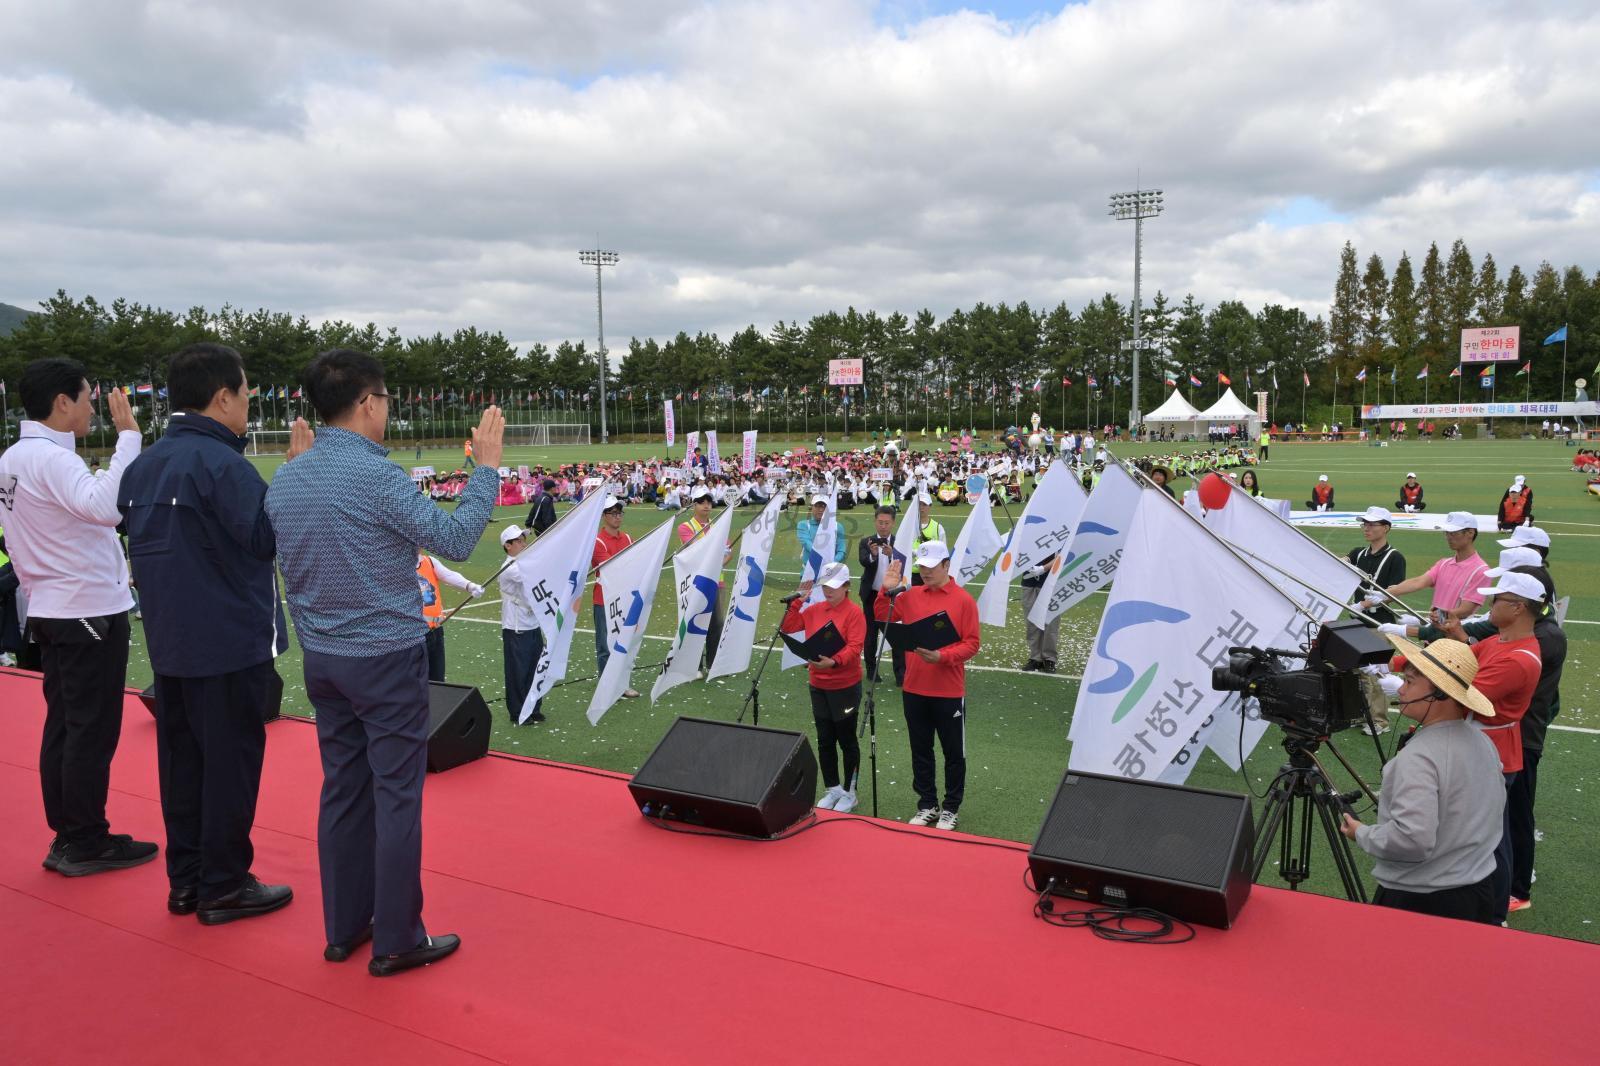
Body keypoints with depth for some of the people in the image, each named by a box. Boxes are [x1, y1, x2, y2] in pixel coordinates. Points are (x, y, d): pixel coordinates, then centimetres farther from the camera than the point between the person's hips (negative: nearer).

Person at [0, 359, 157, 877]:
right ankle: (87, 844, 8)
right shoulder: (50, 458, -19)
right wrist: (128, 435, -34)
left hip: (51, 612, 10)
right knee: (93, 732, -1)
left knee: (63, 725, 14)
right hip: (90, 612, -10)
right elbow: (105, 506, -37)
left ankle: (65, 836, 23)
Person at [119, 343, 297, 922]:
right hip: (229, 642, -8)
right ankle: (223, 885, 12)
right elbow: (269, 538, -19)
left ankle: (185, 880, 26)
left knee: (181, 758, 15)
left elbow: (146, 543, 17)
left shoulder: (144, 466, 9)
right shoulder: (220, 462, -19)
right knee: (230, 760, 3)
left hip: (168, 641, 8)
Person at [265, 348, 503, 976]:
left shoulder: (285, 481, 4)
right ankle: (396, 941, 10)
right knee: (396, 795, 1)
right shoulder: (376, 474, -19)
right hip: (387, 659, -7)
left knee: (342, 790, 15)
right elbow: (455, 540, -16)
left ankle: (343, 928, 25)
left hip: (321, 659, 7)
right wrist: (487, 466, -7)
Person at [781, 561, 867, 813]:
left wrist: (835, 661, -38)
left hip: (845, 687, -6)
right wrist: (797, 601, -1)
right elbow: (788, 627, 7)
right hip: (818, 686, 6)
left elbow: (854, 647, -21)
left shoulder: (854, 612, -13)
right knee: (825, 741, 13)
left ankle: (849, 793, 21)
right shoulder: (815, 610, 5)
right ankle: (833, 790, 27)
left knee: (846, 740, 7)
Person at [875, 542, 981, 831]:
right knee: (921, 751, 13)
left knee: (953, 753, 8)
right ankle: (927, 805, 27)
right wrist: (888, 590, -6)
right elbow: (882, 620, 7)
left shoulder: (963, 600, -8)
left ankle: (951, 808, 23)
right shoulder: (910, 596, 4)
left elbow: (971, 644, -10)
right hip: (914, 689, 4)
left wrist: (942, 656, -23)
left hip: (949, 691, -4)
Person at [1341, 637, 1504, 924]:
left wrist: (1360, 834, -14)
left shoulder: (1419, 756, -26)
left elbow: (1412, 839, -31)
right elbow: (1493, 816, 15)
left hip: (1419, 901, -8)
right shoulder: (1483, 742, 2)